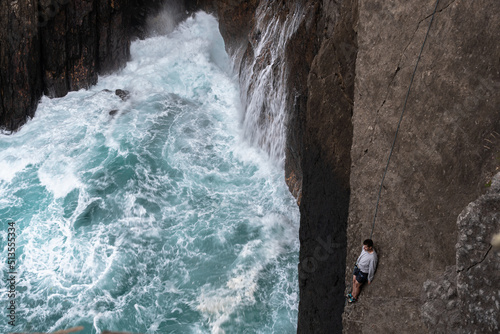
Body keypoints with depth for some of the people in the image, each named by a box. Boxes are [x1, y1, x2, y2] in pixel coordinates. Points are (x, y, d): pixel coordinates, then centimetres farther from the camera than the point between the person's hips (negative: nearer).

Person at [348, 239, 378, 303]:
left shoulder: (373, 258, -38)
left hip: (364, 272, -6)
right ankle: (353, 293, 48)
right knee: (354, 280, 22)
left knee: (357, 284, 12)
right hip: (358, 266, 6)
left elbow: (372, 269, -22)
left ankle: (354, 297, 39)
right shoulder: (365, 248, -18)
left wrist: (369, 279, -7)